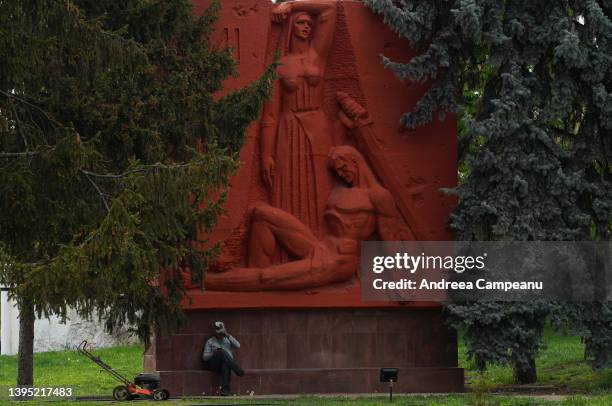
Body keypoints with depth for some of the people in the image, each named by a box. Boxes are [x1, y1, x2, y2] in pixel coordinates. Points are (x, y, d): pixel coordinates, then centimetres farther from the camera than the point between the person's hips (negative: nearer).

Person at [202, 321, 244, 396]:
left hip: (227, 362, 1)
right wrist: (214, 353, -13)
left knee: (225, 365, -40)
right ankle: (238, 370, -43)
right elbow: (205, 357, 7)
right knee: (222, 353, -34)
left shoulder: (228, 340, 22)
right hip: (213, 364, -1)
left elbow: (237, 346, 3)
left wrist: (228, 336, -4)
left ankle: (225, 389, -54)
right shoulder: (210, 341, 15)